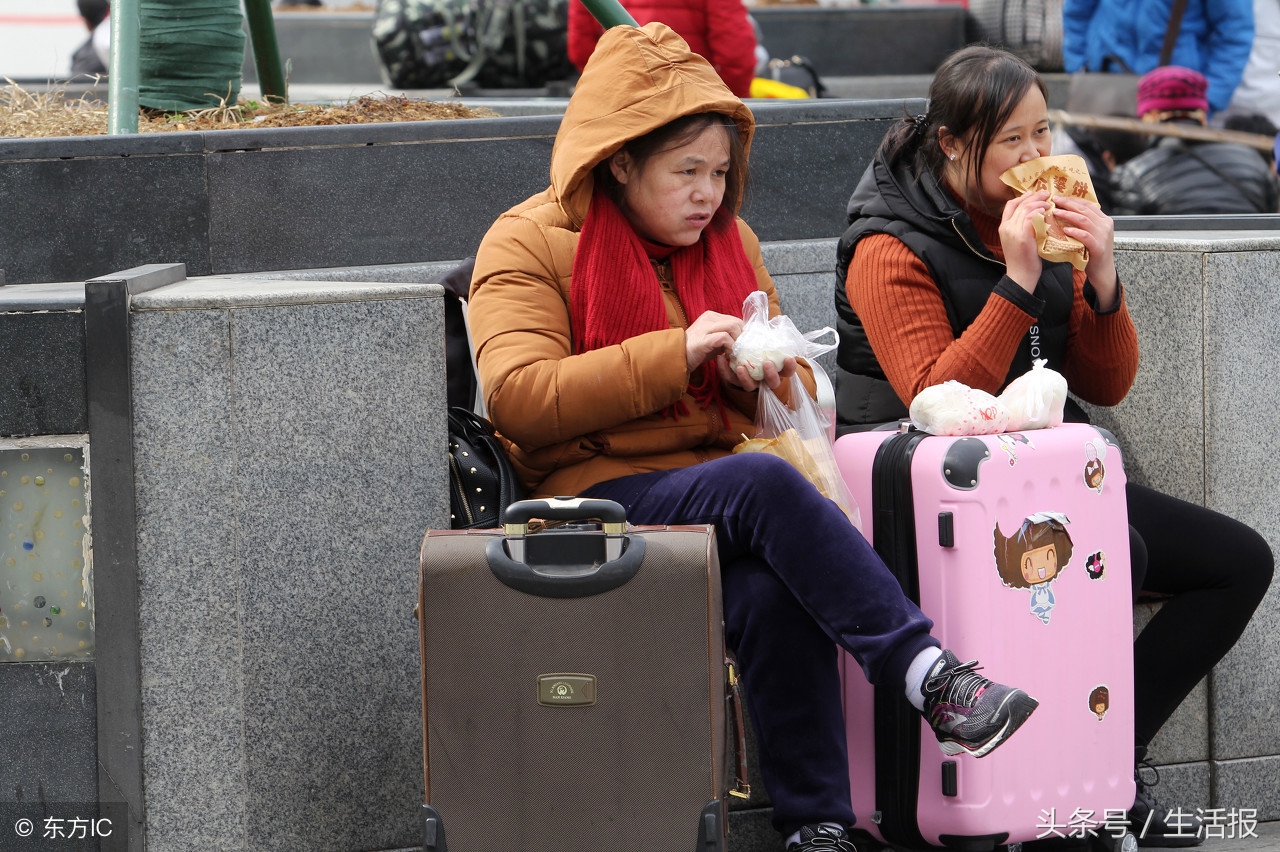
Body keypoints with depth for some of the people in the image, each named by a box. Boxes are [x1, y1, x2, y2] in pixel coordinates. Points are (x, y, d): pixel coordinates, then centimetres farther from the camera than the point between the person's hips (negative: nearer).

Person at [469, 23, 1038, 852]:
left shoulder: (728, 241, 19)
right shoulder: (528, 245, 1)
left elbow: (786, 394, 26)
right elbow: (519, 398, -12)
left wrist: (768, 374, -1)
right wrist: (675, 354, -17)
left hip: (719, 490, 4)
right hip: (600, 498, -4)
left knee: (773, 592, -33)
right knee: (765, 483, -35)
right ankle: (930, 675, -37)